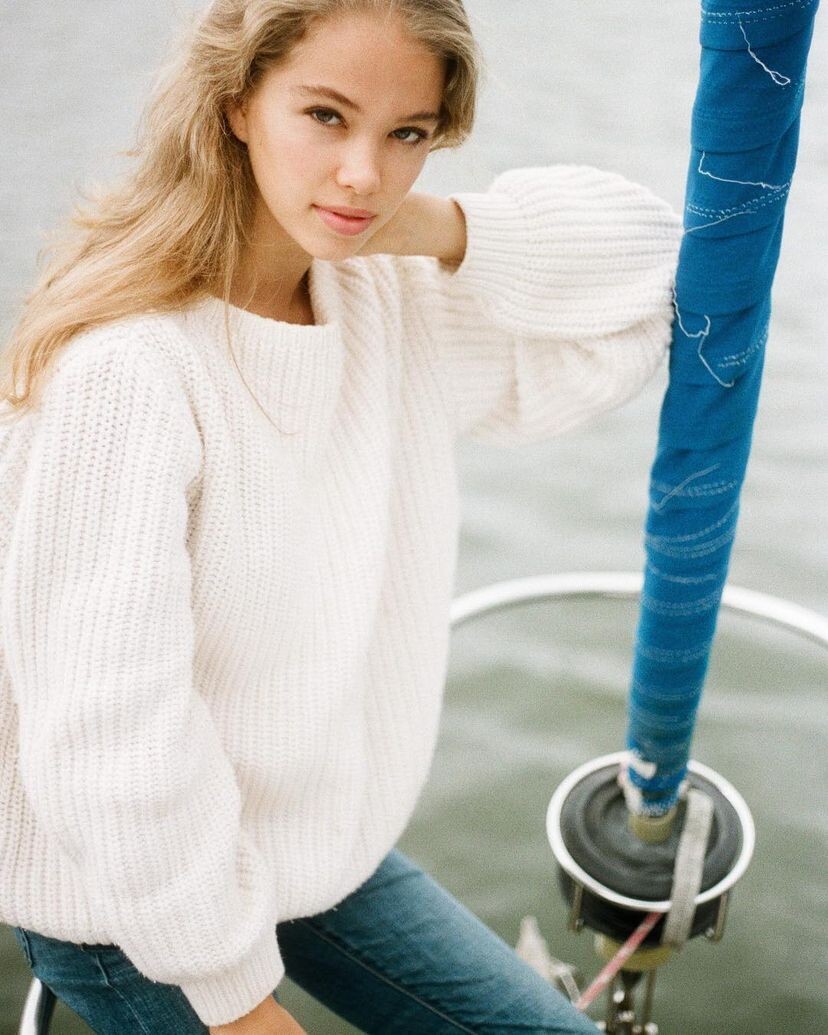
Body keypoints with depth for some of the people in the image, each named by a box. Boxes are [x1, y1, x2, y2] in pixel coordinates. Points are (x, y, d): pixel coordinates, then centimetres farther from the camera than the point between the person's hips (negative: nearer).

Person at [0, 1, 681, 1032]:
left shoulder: (394, 306, -7)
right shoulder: (123, 365, -29)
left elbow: (654, 262, -3)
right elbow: (106, 739, -28)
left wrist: (443, 231, -19)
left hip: (323, 843, 7)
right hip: (127, 901, -6)